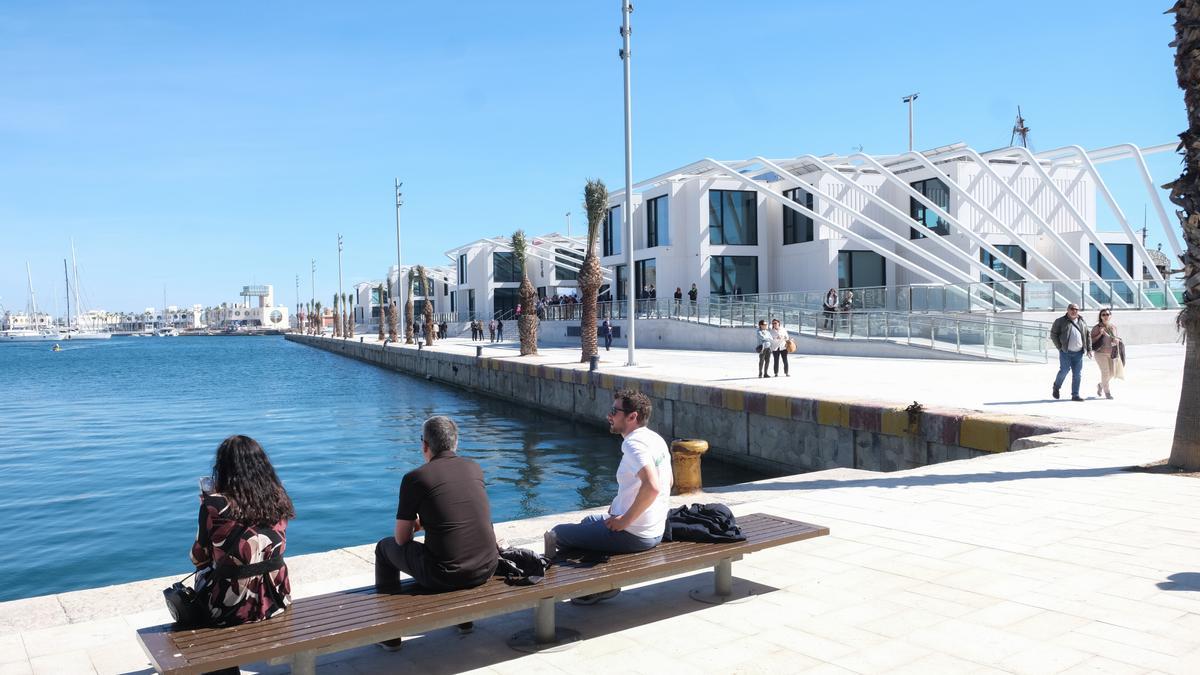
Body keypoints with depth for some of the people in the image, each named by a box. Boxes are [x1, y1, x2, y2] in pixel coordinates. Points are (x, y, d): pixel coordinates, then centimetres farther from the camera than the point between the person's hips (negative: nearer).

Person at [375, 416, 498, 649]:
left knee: (385, 547, 21)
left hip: (443, 577, -5)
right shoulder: (474, 468, 7)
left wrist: (413, 525, 24)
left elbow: (402, 539, 1)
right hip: (487, 570, 5)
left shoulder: (415, 478, -7)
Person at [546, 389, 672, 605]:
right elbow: (668, 481, 22)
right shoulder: (656, 439, 8)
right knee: (589, 521, 34)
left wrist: (625, 520, -22)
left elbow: (652, 487, -35)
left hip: (633, 536, -10)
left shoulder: (633, 443, -21)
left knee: (556, 535, 1)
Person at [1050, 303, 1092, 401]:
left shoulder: (1082, 322, 15)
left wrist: (1089, 349, 11)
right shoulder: (1060, 321, 1)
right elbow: (1053, 334, 0)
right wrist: (1059, 347, -7)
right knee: (1065, 370, -10)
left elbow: (1088, 336, 19)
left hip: (1078, 353, 4)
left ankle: (1075, 395, 7)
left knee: (1078, 374, 1)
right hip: (1065, 352, -4)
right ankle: (1056, 387, 16)